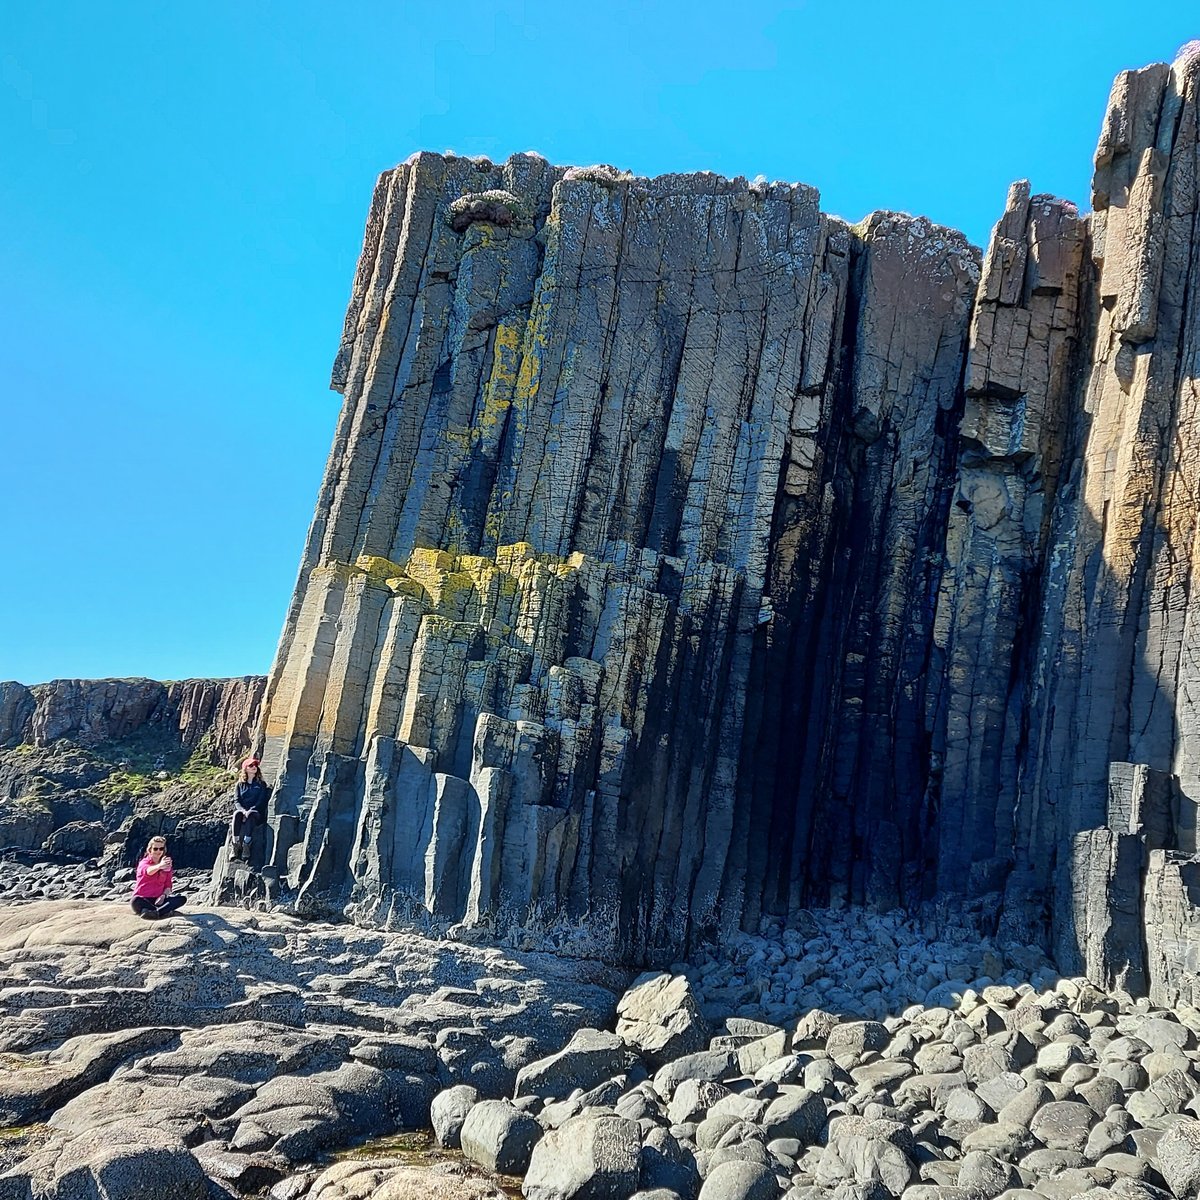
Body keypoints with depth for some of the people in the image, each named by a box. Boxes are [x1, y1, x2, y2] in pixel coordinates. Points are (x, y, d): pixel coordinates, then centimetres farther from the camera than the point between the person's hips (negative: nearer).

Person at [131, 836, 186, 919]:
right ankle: (165, 911, -40)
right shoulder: (144, 863, -5)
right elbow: (148, 871, -32)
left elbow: (168, 885, 9)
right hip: (143, 899, -4)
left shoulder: (167, 865, 10)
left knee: (182, 899, -20)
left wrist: (164, 895, -14)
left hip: (157, 900, 4)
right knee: (135, 902, -39)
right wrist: (159, 866, -55)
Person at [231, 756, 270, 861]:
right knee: (237, 815, -34)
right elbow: (236, 800, 6)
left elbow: (261, 801, 2)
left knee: (250, 817, -37)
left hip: (256, 812, -2)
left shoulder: (261, 784, 13)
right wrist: (243, 810, -15)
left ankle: (245, 847, -49)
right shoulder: (240, 784, 18)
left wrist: (250, 810, -16)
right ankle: (236, 846, -42)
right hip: (241, 810, 2)